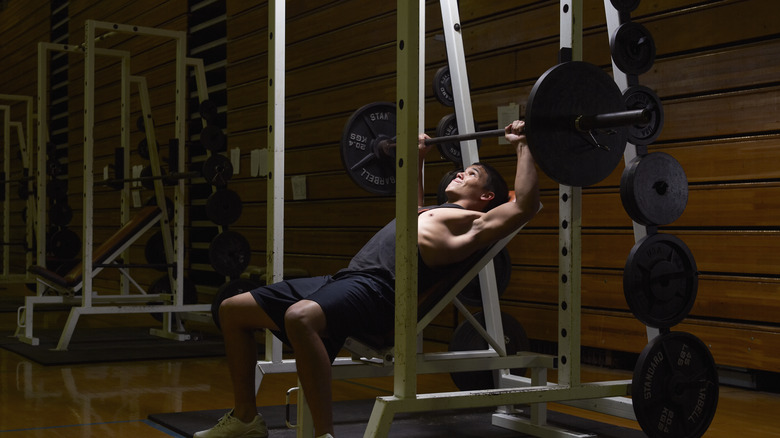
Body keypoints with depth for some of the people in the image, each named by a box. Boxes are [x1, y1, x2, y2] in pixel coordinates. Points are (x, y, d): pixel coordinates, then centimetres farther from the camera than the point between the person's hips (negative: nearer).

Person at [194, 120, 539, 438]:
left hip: (377, 289, -10)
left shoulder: (475, 222, 7)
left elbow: (523, 206, -9)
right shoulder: (435, 214, 34)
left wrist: (522, 146, -2)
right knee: (232, 310, 7)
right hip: (344, 278, 10)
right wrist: (417, 158, 57)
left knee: (300, 317, -43)